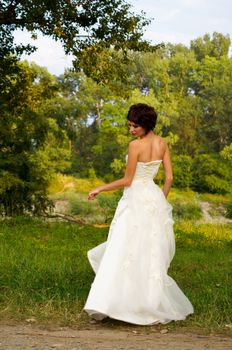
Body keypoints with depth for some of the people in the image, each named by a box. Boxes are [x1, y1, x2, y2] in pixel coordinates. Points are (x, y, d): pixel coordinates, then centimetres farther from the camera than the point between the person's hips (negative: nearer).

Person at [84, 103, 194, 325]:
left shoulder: (136, 145, -12)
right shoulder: (162, 144, 7)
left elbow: (127, 180, -10)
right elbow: (169, 178, 8)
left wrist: (100, 189, 1)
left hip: (136, 201, -7)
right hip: (155, 200, 7)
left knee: (123, 253, -10)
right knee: (151, 257, 14)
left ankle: (106, 305, -14)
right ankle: (156, 305, 18)